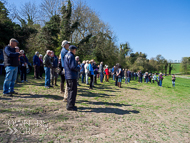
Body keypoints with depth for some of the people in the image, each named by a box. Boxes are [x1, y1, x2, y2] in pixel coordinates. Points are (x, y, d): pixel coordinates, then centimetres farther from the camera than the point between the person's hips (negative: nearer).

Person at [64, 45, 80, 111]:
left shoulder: (66, 55, 18)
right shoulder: (71, 56, -13)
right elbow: (73, 66, -22)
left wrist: (77, 68, 16)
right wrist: (79, 69, -4)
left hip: (67, 76, 10)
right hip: (72, 76, -10)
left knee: (70, 90, 16)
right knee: (73, 91, -4)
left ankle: (69, 104, 24)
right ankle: (70, 106, 0)